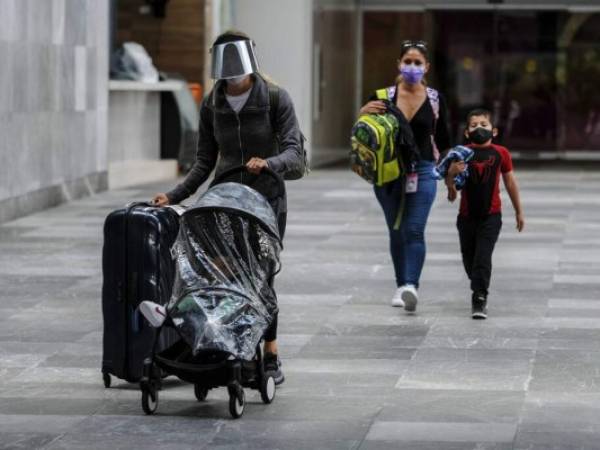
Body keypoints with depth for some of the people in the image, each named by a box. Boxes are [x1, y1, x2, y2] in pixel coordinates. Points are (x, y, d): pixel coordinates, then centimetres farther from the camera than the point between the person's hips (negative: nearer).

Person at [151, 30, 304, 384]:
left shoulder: (276, 99, -10)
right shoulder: (212, 105, 1)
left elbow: (294, 153, -18)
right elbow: (205, 162, 7)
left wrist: (268, 163, -39)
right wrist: (173, 196, -4)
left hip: (267, 200, -3)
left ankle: (271, 358, 2)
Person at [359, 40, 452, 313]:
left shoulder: (434, 99, 3)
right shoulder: (384, 97, 1)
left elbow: (442, 139, 13)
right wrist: (363, 114, -16)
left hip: (422, 172, -1)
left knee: (414, 230, -14)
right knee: (396, 231, 10)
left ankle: (411, 286, -23)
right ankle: (401, 285, 22)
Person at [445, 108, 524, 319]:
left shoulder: (501, 153, -1)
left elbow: (510, 183, 10)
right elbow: (449, 183, -6)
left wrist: (519, 212, 15)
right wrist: (452, 172, -30)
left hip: (491, 216, -2)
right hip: (467, 215, 2)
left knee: (483, 257, -13)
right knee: (468, 257, 14)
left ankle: (479, 299, -13)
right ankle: (479, 291, 36)